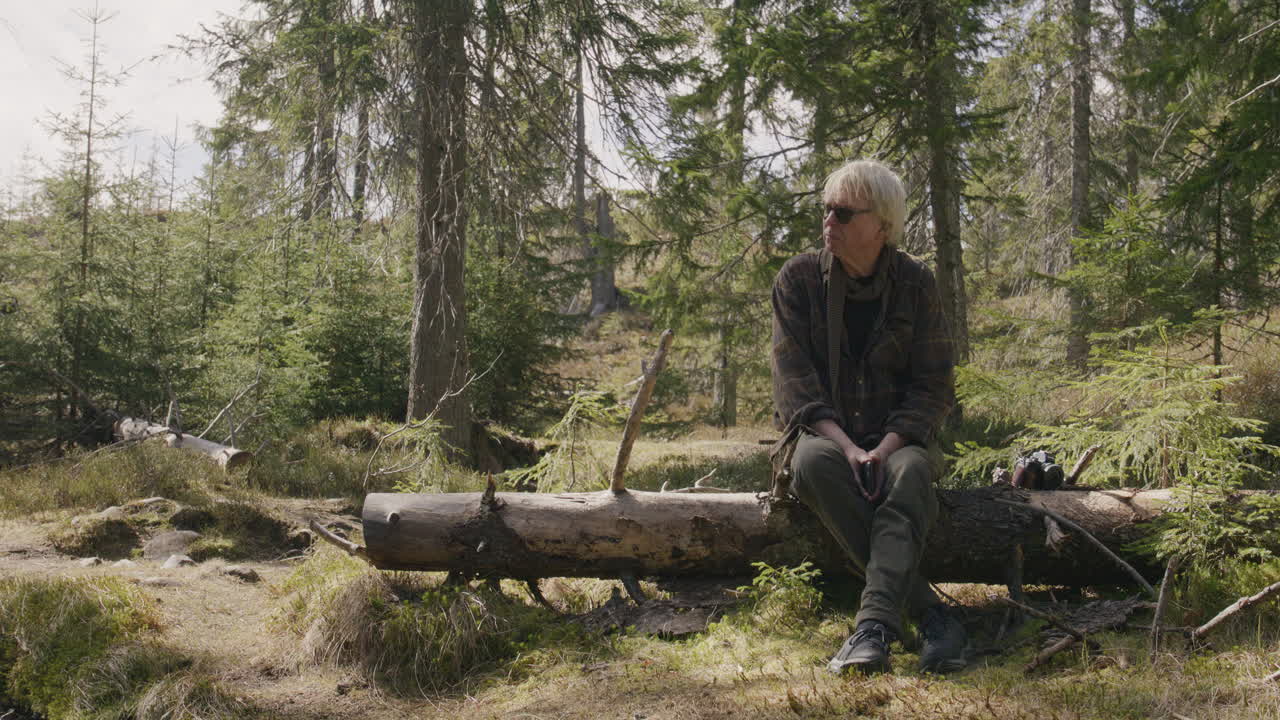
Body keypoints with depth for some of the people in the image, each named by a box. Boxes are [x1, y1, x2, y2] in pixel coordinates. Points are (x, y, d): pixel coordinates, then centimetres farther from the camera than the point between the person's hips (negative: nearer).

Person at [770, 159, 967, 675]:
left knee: (911, 472, -36)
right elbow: (793, 381, -8)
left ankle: (874, 626, -46)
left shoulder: (915, 283, 0)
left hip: (899, 436, 0)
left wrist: (886, 448, -19)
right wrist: (846, 447, -23)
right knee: (814, 463, -36)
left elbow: (934, 385, -2)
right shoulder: (798, 279, -1)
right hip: (823, 432, 0)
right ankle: (930, 614, -35)